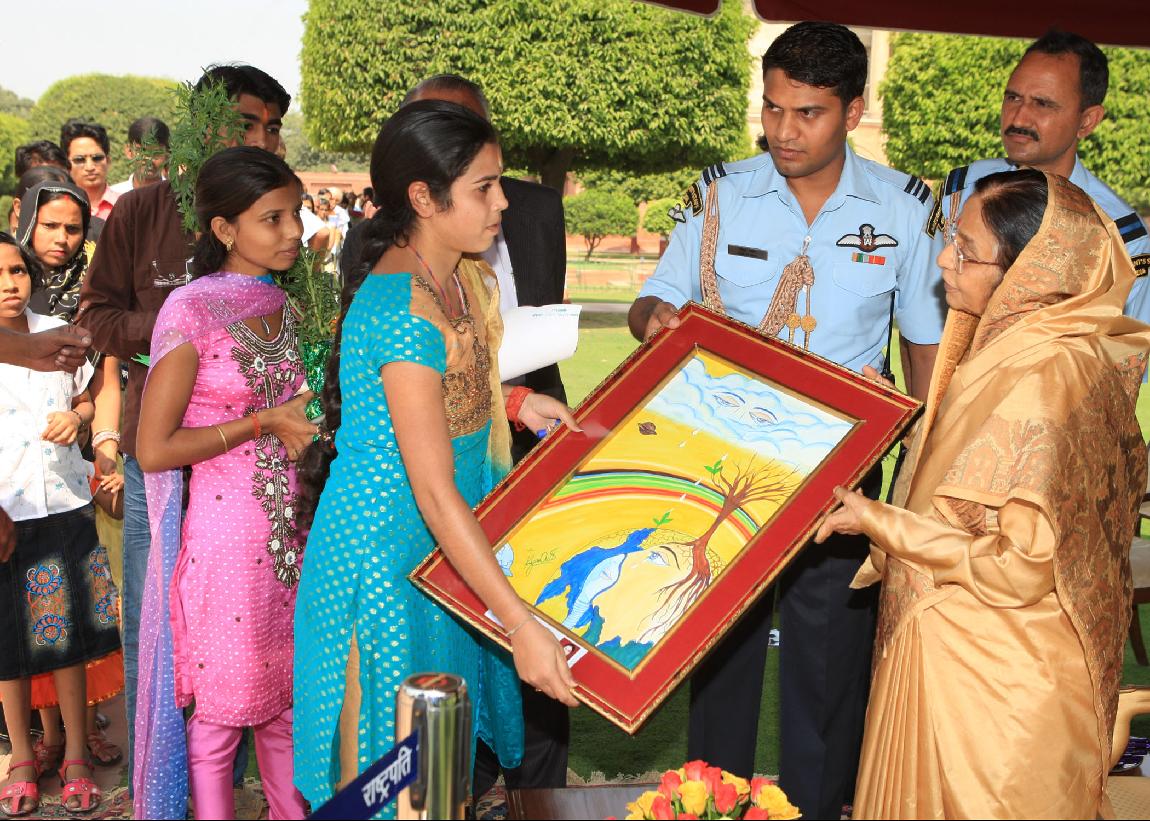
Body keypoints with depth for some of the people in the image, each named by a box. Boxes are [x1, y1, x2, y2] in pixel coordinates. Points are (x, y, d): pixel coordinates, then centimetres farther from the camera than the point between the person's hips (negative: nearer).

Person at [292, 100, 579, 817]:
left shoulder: (457, 272, 0)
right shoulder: (402, 307, -28)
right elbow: (434, 492, -30)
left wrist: (515, 401, 3)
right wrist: (519, 623, -31)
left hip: (444, 537, 9)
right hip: (387, 541, -9)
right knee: (386, 746, 9)